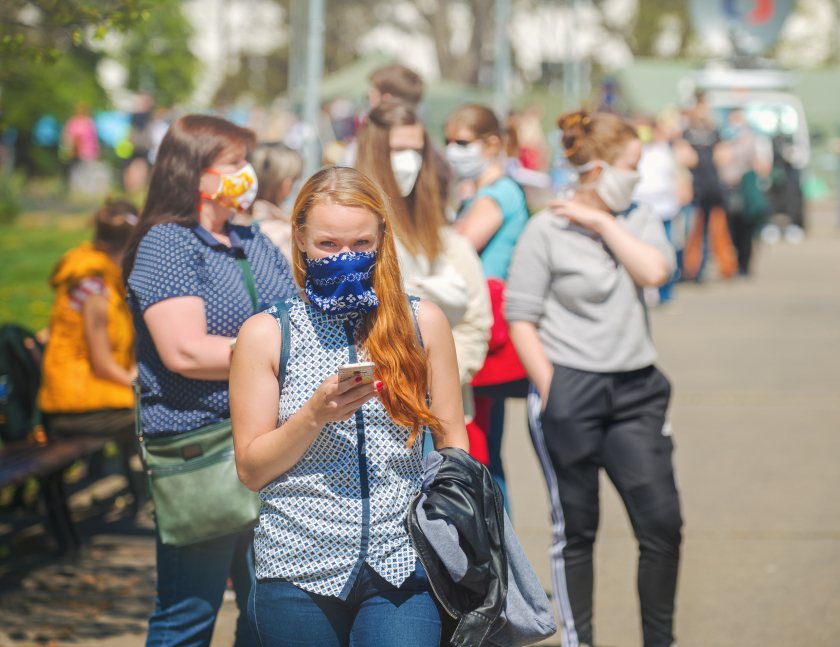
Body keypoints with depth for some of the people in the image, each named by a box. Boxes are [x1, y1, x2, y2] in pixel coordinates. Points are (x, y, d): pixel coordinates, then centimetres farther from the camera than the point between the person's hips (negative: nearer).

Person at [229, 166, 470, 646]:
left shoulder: (423, 323, 7)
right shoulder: (266, 334, 2)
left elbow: (453, 445, 12)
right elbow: (251, 470, 2)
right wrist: (315, 414, -12)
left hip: (402, 566, 0)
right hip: (299, 567, 0)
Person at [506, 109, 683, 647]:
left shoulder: (638, 220, 10)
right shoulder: (547, 229, -5)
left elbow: (655, 270, -10)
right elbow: (521, 318, -6)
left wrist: (603, 222, -7)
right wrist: (549, 391, -10)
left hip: (635, 389, 4)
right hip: (571, 388, -4)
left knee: (663, 521, -1)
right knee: (575, 528, 6)